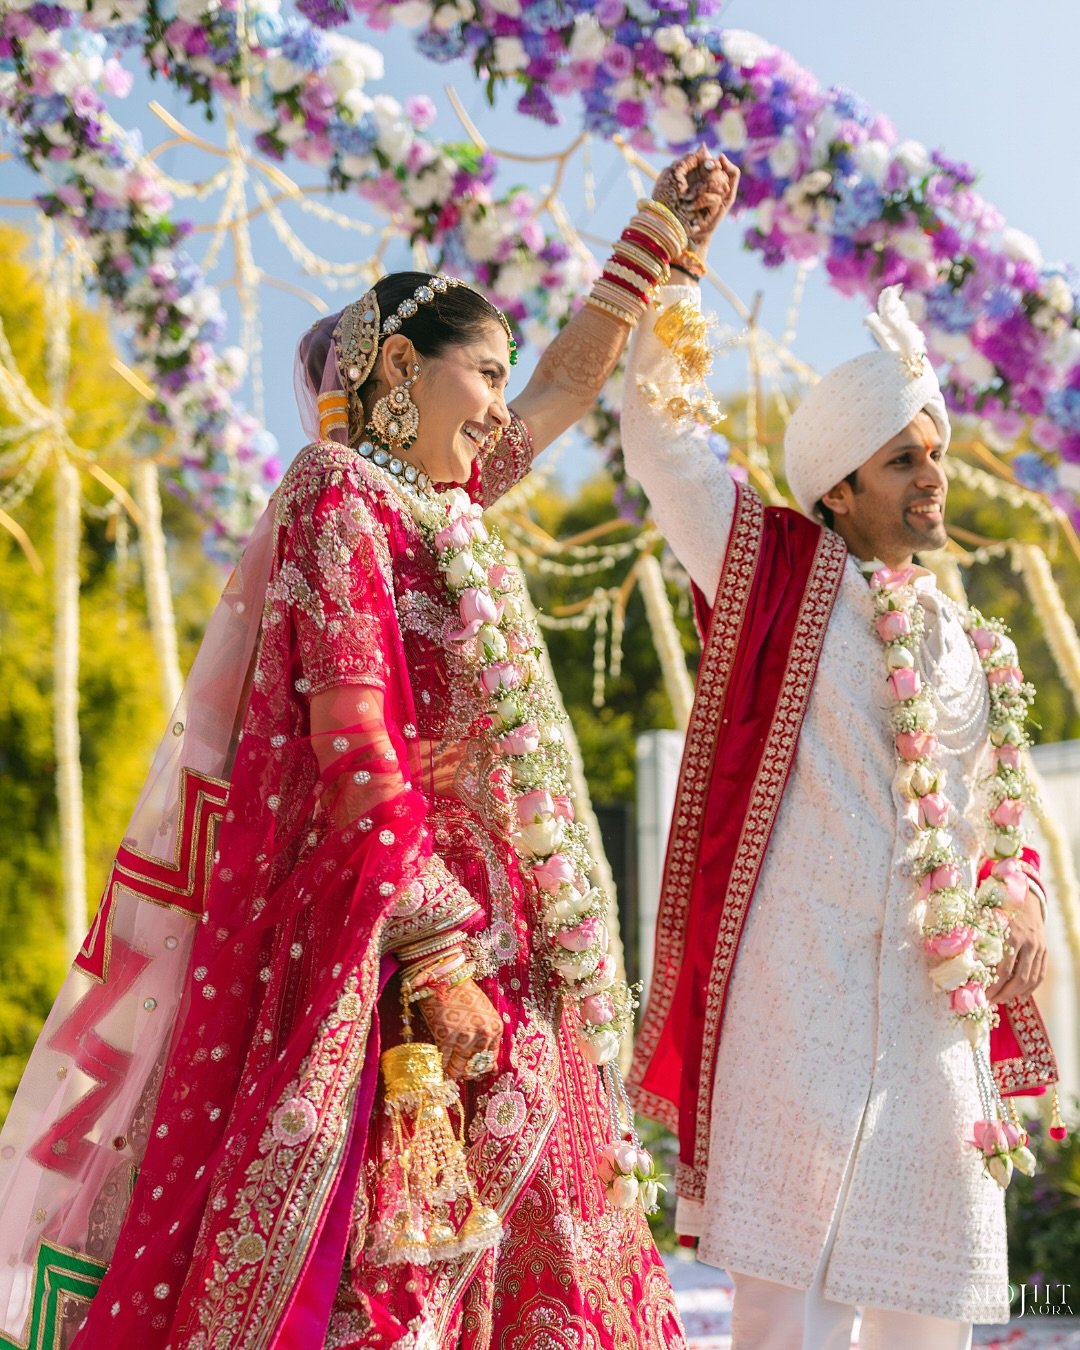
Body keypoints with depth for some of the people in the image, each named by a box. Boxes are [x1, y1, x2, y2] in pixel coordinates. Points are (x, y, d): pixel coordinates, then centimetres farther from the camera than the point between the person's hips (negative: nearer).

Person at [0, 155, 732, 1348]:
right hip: (383, 939, -9)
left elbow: (567, 384, 35)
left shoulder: (428, 500, 18)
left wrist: (657, 240, 37)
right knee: (373, 1251, -12)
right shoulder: (340, 496, -7)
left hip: (474, 926, 9)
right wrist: (435, 956, -20)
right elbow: (352, 744, -16)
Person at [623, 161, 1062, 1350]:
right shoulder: (784, 575, 3)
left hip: (936, 978, 6)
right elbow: (662, 443, -1)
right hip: (806, 967, -6)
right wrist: (670, 278, -4)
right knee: (798, 1253, -7)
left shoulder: (962, 639, 18)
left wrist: (1017, 900, 6)